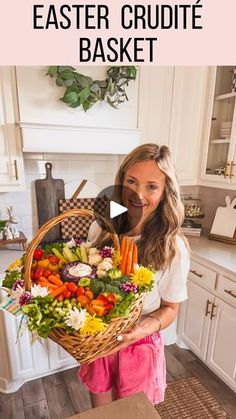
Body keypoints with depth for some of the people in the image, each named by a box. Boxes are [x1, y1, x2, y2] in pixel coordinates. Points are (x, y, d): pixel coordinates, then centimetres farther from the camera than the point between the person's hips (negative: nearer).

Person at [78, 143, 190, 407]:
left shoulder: (172, 247, -22)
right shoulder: (100, 228, -13)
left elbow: (170, 307, -9)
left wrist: (145, 328, -28)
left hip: (140, 348, -2)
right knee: (99, 412, 27)